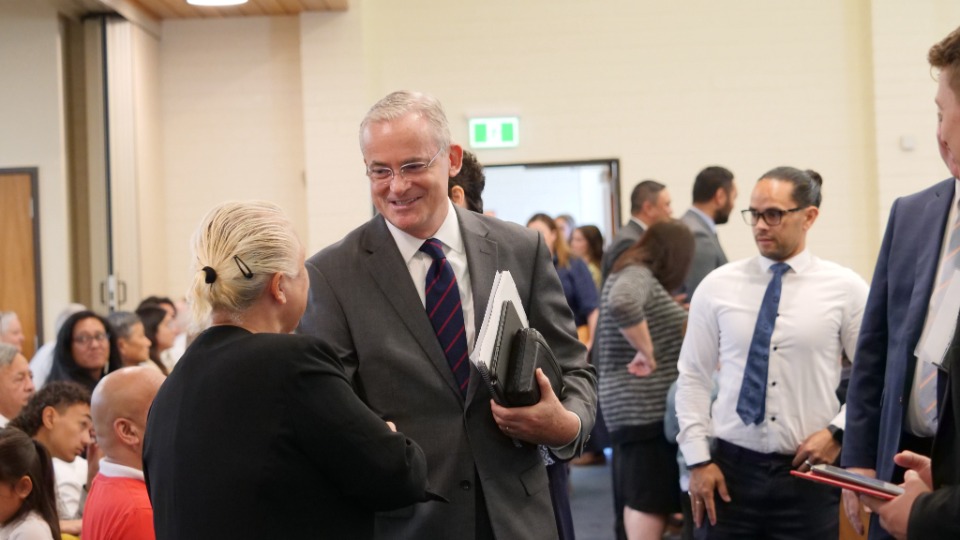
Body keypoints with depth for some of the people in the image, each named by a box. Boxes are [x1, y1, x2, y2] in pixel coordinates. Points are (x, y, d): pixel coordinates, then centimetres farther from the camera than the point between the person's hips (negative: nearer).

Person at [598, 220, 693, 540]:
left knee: (641, 496, 14)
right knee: (650, 498, -8)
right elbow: (621, 304, -35)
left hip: (638, 405, 10)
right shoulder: (637, 276, -13)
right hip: (647, 406, -10)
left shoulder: (636, 275, 18)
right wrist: (647, 351, -26)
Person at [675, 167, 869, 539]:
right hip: (731, 469, 1)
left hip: (808, 471, -1)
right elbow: (693, 378, 4)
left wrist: (837, 432, -10)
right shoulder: (717, 286, 3)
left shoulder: (845, 288, 0)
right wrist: (698, 460, -2)